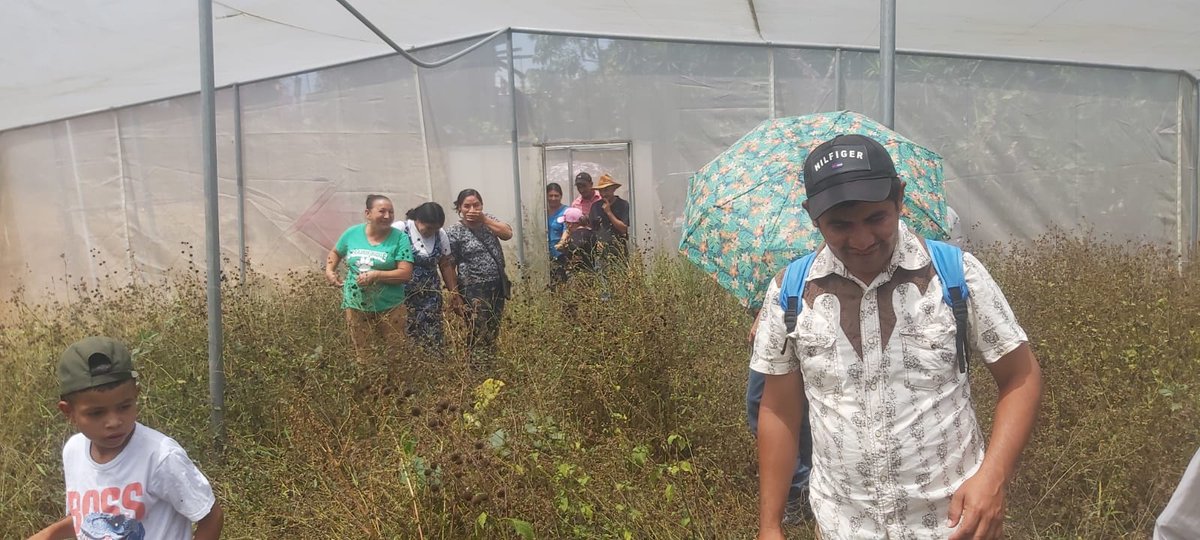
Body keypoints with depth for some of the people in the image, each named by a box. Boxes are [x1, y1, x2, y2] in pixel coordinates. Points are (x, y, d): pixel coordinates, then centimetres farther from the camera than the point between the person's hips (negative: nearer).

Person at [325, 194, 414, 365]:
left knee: (392, 356, 9)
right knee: (362, 357, 14)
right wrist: (329, 270, 1)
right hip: (356, 306, 2)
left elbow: (406, 274, -16)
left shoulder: (400, 238, -10)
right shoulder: (352, 233, -1)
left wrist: (376, 275, -24)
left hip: (389, 308, -2)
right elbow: (335, 253, 19)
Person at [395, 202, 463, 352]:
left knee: (433, 338, -1)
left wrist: (454, 293, 11)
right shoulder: (398, 229, -11)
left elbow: (446, 265, 11)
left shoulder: (440, 235, 3)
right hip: (401, 295, -4)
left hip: (430, 296, 4)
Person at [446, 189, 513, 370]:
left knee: (493, 331, 14)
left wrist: (484, 219, -14)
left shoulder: (489, 220, 7)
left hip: (497, 285, 6)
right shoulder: (453, 232, -9)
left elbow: (508, 234, -7)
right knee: (478, 335, -5)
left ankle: (491, 366, 26)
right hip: (474, 289, -6)